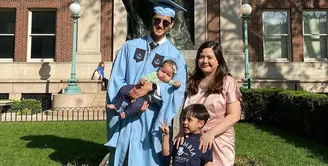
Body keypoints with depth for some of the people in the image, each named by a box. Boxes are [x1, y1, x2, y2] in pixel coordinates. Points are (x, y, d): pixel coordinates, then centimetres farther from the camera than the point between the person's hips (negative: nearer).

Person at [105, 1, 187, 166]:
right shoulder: (129, 46, 6)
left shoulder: (175, 56, 2)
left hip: (153, 120, -1)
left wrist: (152, 87, -23)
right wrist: (130, 96, -17)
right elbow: (116, 80, 0)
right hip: (126, 118, 2)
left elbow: (178, 90, -8)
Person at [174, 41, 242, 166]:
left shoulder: (227, 82, -6)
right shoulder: (192, 82, 7)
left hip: (218, 142, -3)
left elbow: (234, 116, -10)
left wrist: (211, 133, -20)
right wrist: (182, 131, -6)